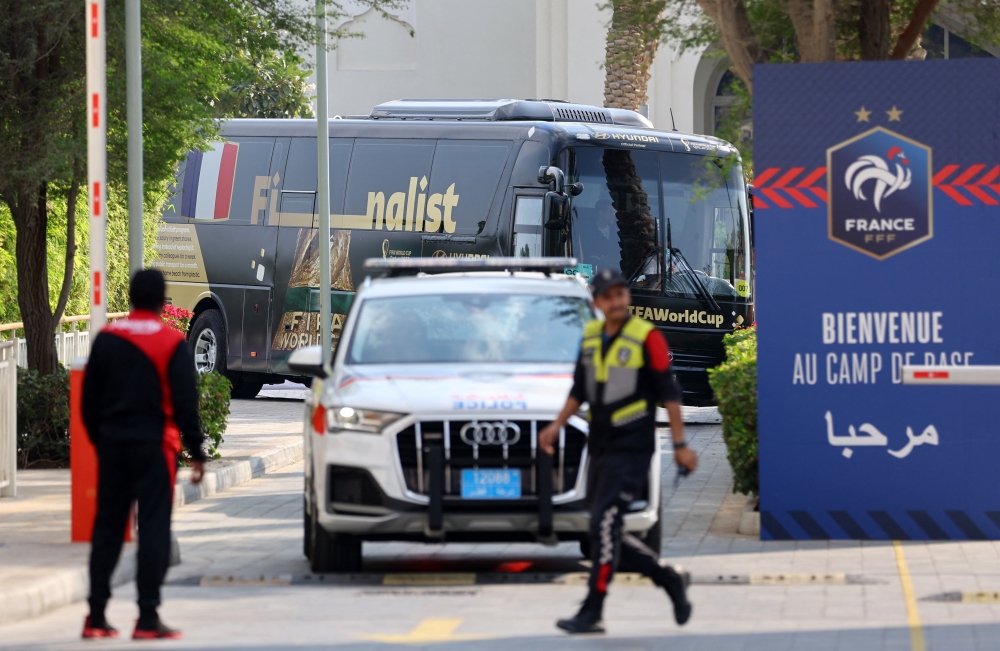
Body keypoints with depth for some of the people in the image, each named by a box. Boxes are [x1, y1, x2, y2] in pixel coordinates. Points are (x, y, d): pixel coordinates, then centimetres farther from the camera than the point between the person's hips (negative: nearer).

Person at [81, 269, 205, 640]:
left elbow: (89, 400, 8)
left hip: (112, 444, 4)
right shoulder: (171, 343, -6)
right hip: (153, 445, -4)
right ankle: (148, 617, -7)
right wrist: (196, 453, -3)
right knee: (153, 527, -2)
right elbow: (185, 403, -8)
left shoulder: (106, 340, 5)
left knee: (107, 528, 8)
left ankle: (96, 616, 6)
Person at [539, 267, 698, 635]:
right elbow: (580, 389, 21)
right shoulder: (591, 336, 10)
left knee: (604, 524, -15)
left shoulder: (647, 338, -10)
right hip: (600, 449, 8)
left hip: (632, 449, -8)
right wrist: (558, 425, 10)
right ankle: (669, 581, 26)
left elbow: (668, 393, -9)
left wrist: (680, 444, -10)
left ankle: (592, 614, -13)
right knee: (606, 533, 9)